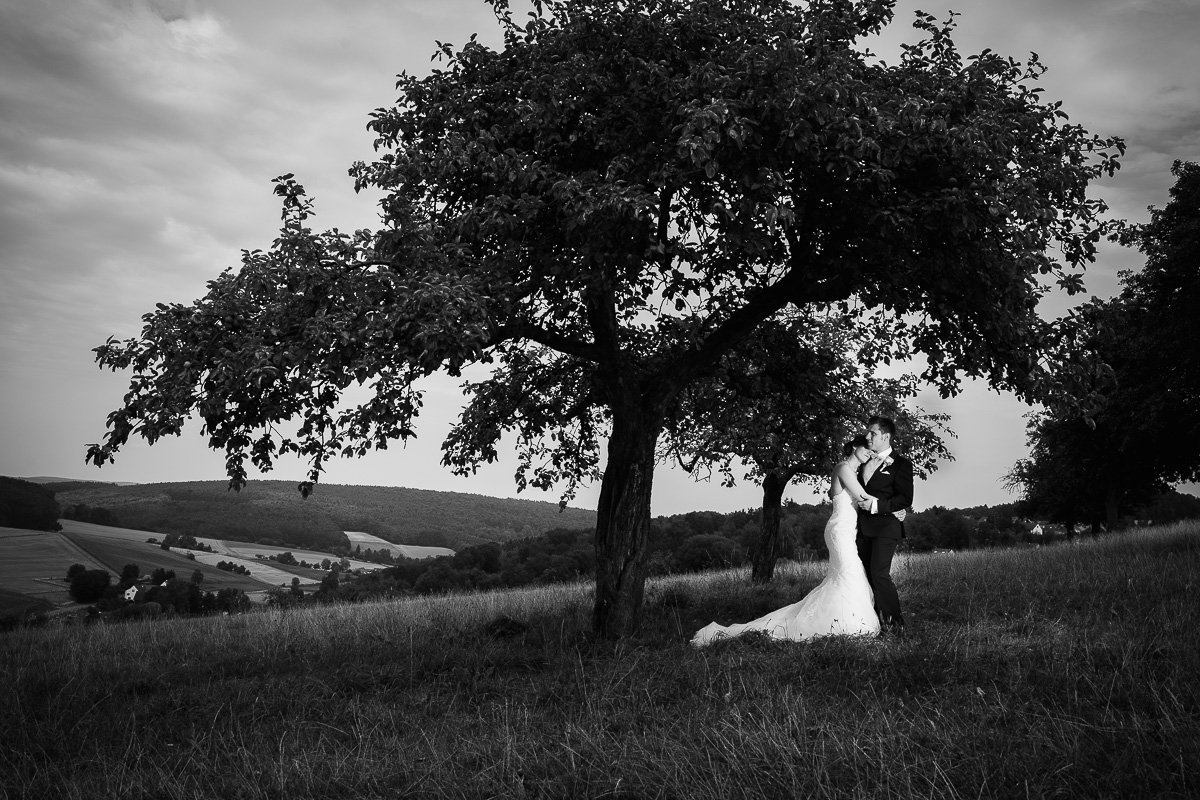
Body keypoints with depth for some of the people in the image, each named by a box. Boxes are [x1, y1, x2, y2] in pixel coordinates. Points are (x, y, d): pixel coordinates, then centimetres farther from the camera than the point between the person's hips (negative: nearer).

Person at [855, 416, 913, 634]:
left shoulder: (901, 464, -3)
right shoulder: (866, 462, 19)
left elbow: (905, 500, -10)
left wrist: (876, 505, -19)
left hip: (886, 525, -7)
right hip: (864, 526, 7)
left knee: (879, 573, -15)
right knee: (864, 573, 4)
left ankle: (895, 623, -3)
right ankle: (875, 619, 13)